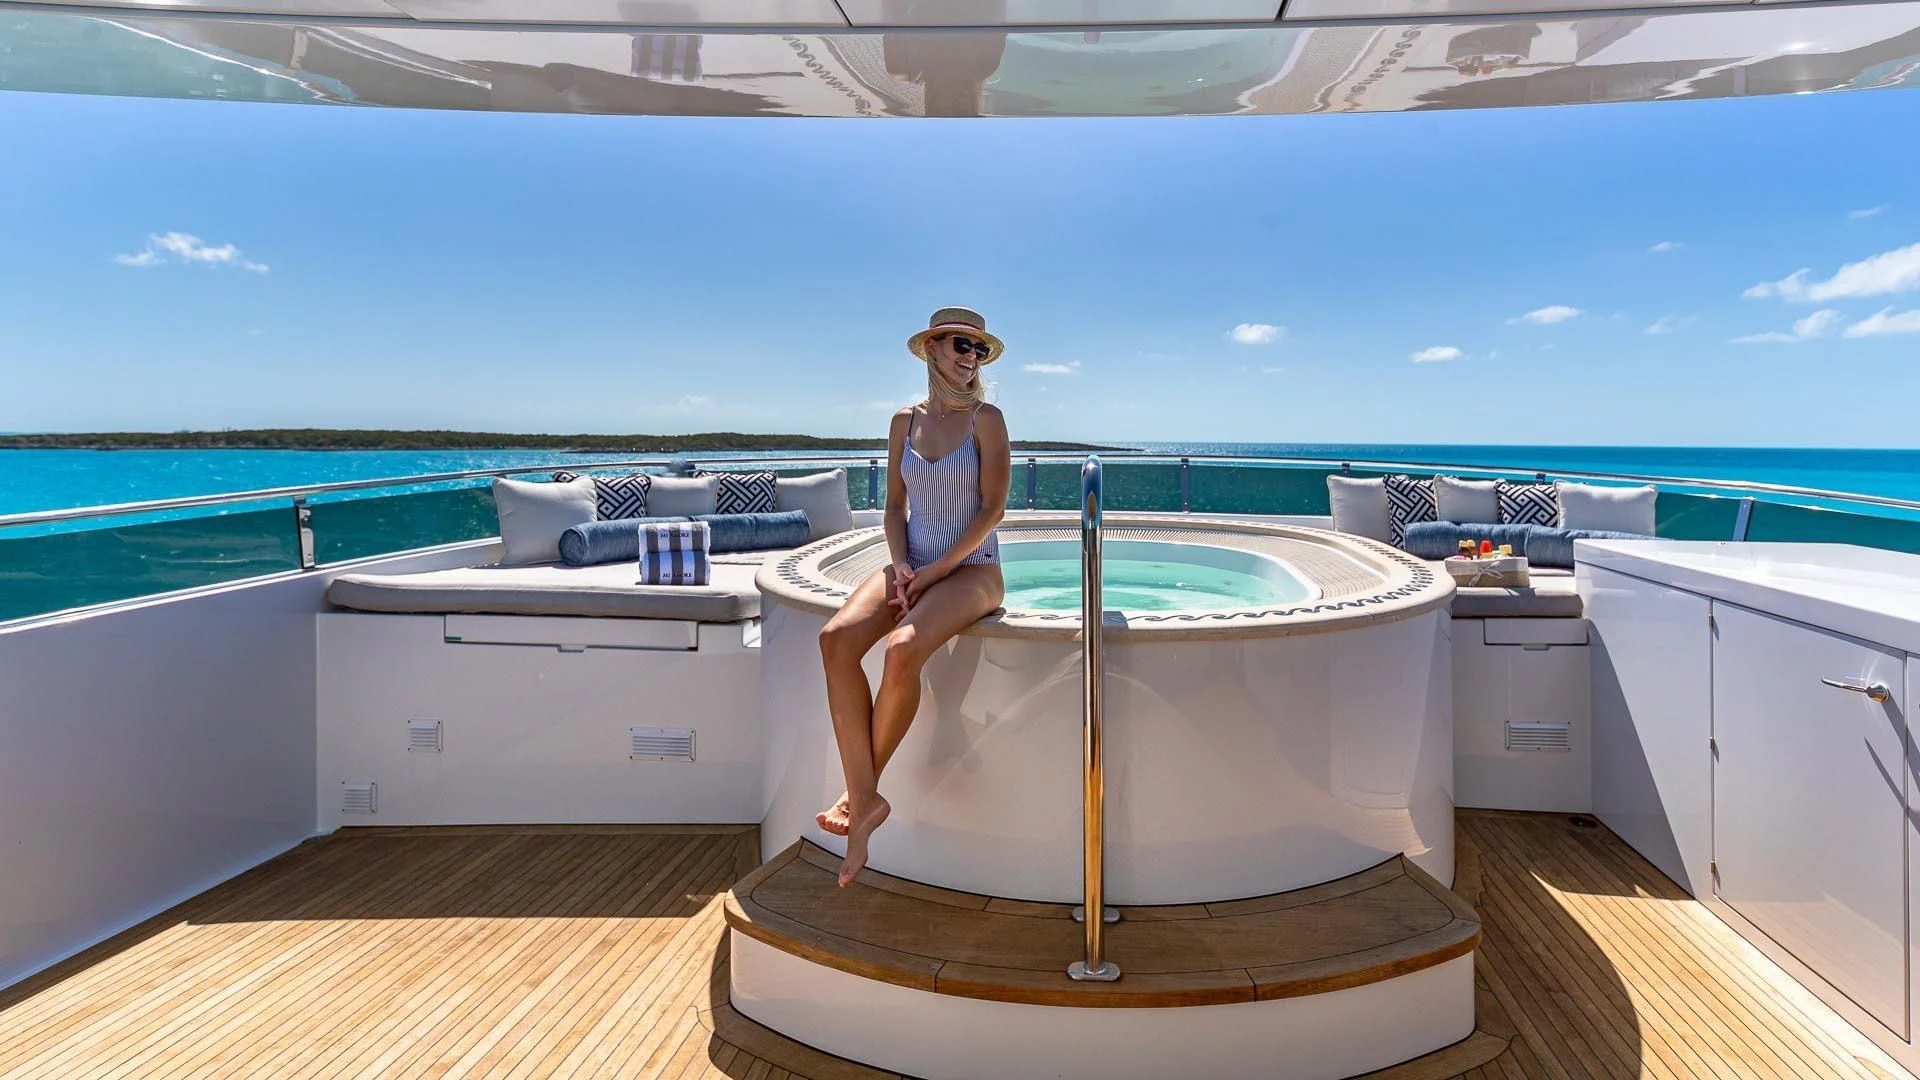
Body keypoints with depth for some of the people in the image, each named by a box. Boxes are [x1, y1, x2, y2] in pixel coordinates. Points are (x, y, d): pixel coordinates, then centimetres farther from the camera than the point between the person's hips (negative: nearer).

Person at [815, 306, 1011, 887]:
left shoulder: (986, 419, -1)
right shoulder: (905, 422, 12)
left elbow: (992, 508, -7)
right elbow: (895, 506, 13)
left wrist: (934, 571, -13)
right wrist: (901, 565, -6)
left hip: (970, 569, -4)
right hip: (913, 565, 4)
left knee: (903, 652, -33)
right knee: (836, 638, -25)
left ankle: (860, 791, -13)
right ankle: (865, 798, -23)